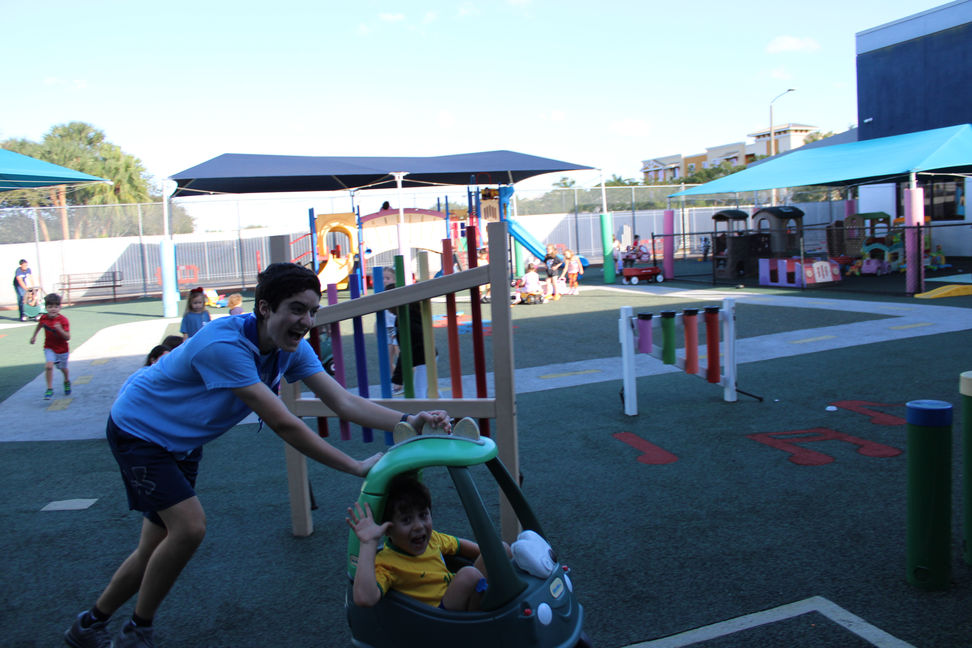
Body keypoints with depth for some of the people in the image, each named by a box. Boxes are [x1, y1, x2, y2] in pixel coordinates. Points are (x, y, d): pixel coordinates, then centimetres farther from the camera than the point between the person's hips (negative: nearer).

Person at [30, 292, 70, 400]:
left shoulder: (63, 320, -23)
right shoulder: (44, 318, -11)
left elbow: (68, 337, -27)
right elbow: (39, 325, 15)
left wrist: (60, 329, -42)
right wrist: (34, 336, 24)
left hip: (62, 349, -1)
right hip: (49, 348, 1)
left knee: (63, 368, 18)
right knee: (48, 366, -21)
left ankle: (67, 382, 50)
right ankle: (50, 389, -12)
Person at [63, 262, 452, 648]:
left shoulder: (291, 349, -13)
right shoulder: (224, 344, -37)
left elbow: (342, 401, -20)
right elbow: (283, 425, -39)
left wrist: (408, 421, -35)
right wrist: (357, 468, -36)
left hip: (182, 442, 8)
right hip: (138, 430, -8)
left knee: (157, 549, 11)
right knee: (189, 527, -19)